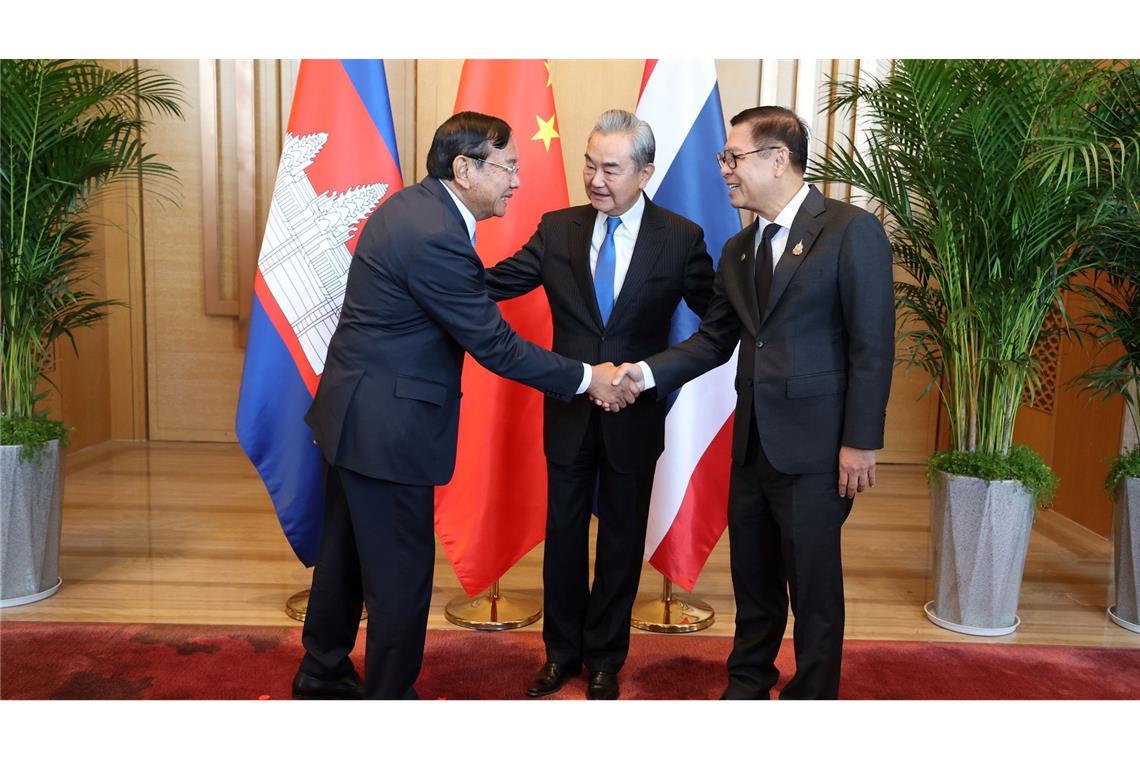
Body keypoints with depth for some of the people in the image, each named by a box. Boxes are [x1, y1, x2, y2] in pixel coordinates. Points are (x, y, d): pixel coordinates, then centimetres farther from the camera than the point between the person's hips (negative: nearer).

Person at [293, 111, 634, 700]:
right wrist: (586, 378, -13)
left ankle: (321, 675, 40)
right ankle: (389, 693, 21)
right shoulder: (438, 237, -24)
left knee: (345, 551, 22)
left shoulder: (413, 203, 7)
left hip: (352, 411, 10)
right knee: (401, 570, 4)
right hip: (385, 427, -10)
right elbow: (494, 345, -20)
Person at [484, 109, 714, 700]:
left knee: (621, 540, 13)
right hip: (569, 412, 2)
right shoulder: (557, 230, -2)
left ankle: (605, 658, 34)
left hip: (635, 417, -1)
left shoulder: (680, 239, -7)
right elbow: (493, 284, -5)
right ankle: (562, 651, 36)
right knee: (563, 533, 14)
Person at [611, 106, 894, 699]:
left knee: (812, 582, 7)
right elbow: (714, 340, 10)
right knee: (752, 575, 19)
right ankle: (748, 682, 38)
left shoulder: (852, 231, -10)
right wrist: (646, 372, -4)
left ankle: (812, 693, 28)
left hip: (814, 447, -6)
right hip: (752, 442, 6)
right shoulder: (738, 251, 11)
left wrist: (860, 442, -14)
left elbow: (872, 346, -12)